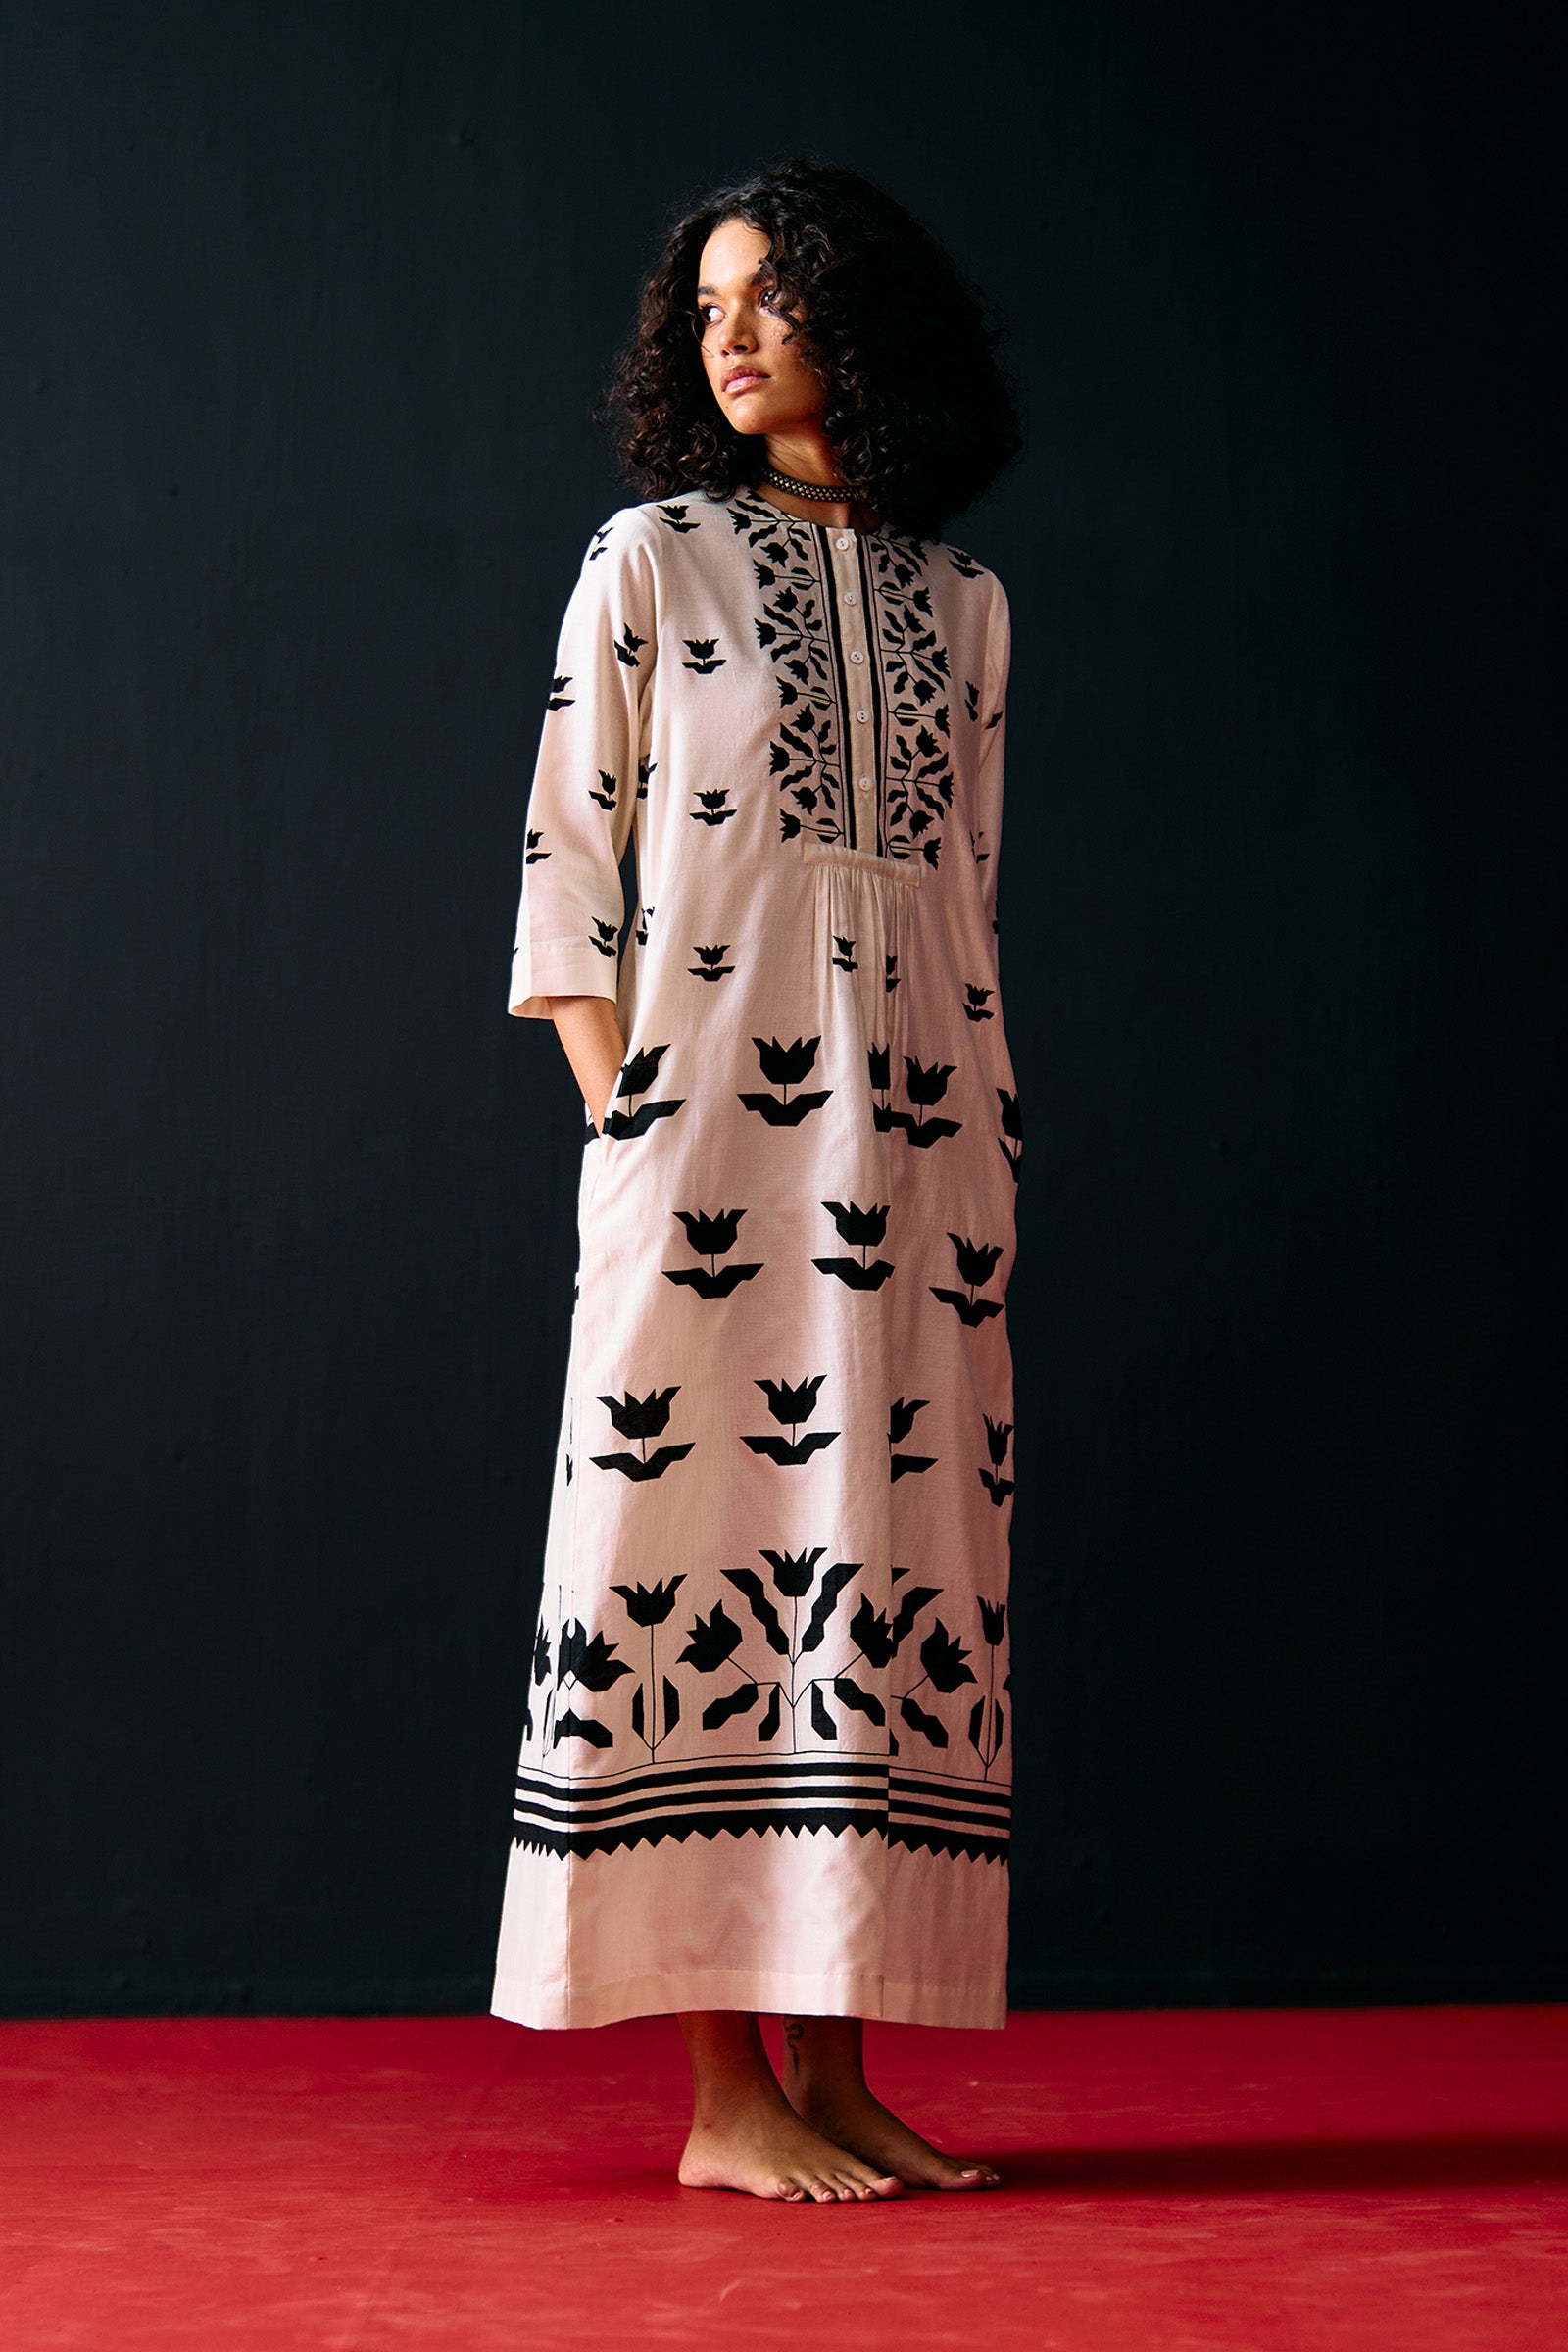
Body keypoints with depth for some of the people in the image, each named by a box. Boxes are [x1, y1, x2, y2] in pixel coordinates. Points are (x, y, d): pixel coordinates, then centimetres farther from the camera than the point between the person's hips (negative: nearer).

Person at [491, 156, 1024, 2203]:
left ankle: (836, 2073, 7)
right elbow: (567, 876, 2)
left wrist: (985, 1150, 10)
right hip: (714, 1129, -4)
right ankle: (726, 2092, -4)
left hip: (921, 1146, 4)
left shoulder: (960, 604, 15)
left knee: (898, 1572, 1)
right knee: (712, 1540, -7)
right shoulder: (651, 560, 5)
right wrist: (627, 1129, -8)